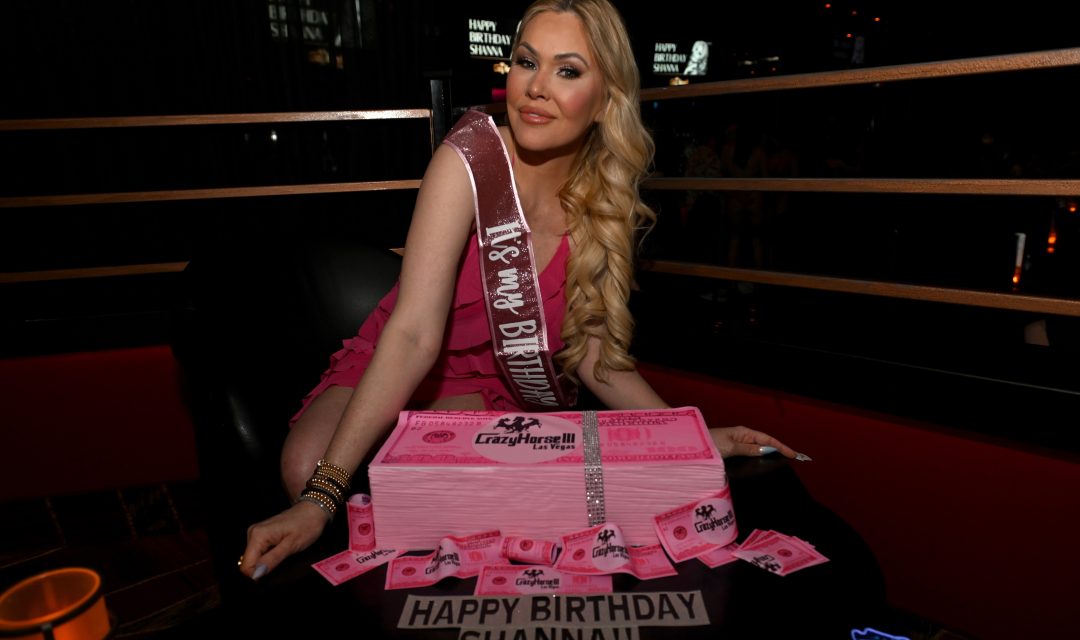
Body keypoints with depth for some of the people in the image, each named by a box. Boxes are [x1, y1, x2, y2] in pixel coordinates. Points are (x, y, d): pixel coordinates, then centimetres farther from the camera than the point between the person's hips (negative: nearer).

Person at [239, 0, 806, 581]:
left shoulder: (605, 207, -9)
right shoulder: (470, 162, -22)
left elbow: (588, 352, -4)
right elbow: (415, 335, -30)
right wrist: (320, 498, -35)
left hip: (492, 389, 2)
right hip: (389, 376, -1)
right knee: (305, 466, -29)